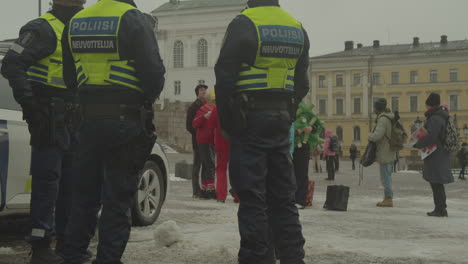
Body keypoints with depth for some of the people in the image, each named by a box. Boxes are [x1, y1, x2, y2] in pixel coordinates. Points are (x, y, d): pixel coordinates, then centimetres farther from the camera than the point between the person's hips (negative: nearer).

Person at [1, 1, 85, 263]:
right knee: (47, 179, -9)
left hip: (69, 120, 9)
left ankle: (66, 241, 22)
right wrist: (28, 101, -24)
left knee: (70, 180, 12)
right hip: (48, 119, -9)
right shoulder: (43, 29, -9)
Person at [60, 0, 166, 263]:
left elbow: (70, 78, 15)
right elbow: (154, 71, -14)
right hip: (126, 120, -6)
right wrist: (147, 98, 5)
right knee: (118, 198, 1)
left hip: (90, 119, 6)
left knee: (85, 193, 17)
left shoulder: (76, 22, 9)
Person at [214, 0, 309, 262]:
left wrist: (226, 120, -3)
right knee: (283, 196, 13)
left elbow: (225, 76, -13)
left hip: (250, 117, -6)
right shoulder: (298, 29, 11)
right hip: (281, 119, 6)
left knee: (252, 196, -2)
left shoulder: (244, 24, -11)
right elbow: (302, 83, 15)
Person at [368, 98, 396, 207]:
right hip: (390, 152, 10)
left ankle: (388, 199, -4)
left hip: (384, 153, -10)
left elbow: (377, 135, -28)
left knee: (385, 176, -6)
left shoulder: (383, 120, -18)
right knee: (387, 176, 15)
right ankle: (388, 198, 21)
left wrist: (369, 136, -8)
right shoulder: (390, 118, 12)